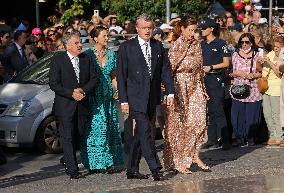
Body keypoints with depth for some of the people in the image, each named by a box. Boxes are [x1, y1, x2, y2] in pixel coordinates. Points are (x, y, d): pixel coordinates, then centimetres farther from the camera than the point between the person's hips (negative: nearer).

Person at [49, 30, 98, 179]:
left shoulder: (87, 59, 6)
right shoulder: (57, 60, -7)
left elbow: (94, 79, 6)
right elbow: (53, 84, -10)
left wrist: (84, 90, -12)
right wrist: (71, 93, -18)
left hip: (82, 105, 4)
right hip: (65, 105, -4)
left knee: (78, 135, 13)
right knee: (68, 137, -5)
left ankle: (67, 159, 35)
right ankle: (72, 169, -2)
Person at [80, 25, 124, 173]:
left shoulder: (111, 55, 11)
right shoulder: (88, 54, -3)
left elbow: (113, 78, 14)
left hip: (108, 97, 5)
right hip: (93, 98, -4)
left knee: (110, 129, 2)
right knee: (95, 129, -5)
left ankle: (109, 162, 8)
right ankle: (95, 163, 1)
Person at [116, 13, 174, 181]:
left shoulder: (158, 47, 10)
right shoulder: (126, 47, -3)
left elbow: (165, 71, 11)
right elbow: (121, 75, -3)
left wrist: (171, 92, -1)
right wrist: (123, 100, -8)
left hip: (152, 98, 5)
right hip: (136, 98, -5)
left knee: (140, 134, 10)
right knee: (145, 132, -13)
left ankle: (132, 170, 18)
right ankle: (155, 169, -12)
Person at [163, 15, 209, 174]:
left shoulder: (196, 45, 9)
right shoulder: (176, 46, -10)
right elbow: (170, 68, -14)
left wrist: (203, 89, 12)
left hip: (195, 88, 6)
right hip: (180, 88, -6)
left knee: (199, 121, -2)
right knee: (178, 125, 0)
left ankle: (194, 155, 12)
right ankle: (178, 162, 7)